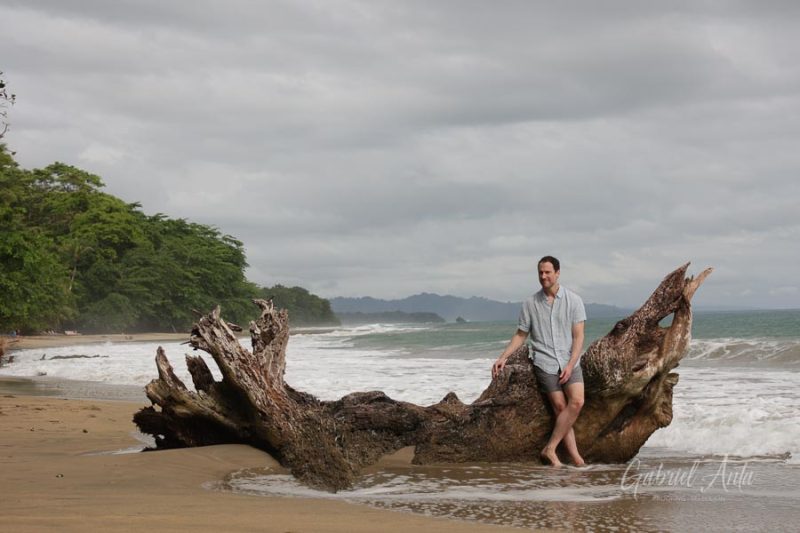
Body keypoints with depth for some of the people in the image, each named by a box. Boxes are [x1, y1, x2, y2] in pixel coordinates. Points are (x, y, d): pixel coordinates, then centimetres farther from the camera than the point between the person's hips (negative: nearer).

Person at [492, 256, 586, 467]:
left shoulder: (573, 300, 1)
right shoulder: (530, 303, 6)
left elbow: (578, 337, -1)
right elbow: (520, 335, 13)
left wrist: (571, 365, -11)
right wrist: (503, 358, 3)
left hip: (569, 362, 0)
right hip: (544, 362, 0)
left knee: (577, 402, -18)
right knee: (560, 407, -9)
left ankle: (550, 448, -12)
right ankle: (575, 457, -9)